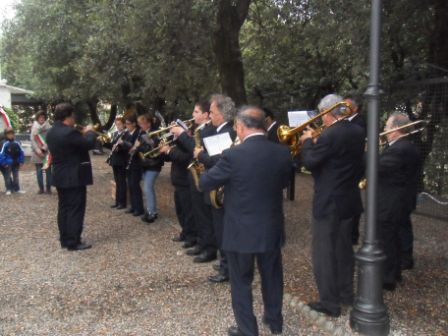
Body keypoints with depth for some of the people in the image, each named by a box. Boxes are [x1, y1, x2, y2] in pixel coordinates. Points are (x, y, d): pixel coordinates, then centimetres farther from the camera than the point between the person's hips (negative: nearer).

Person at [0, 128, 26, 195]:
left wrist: (21, 161, 1)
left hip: (16, 164, 4)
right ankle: (9, 189, 14)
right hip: (8, 164, -4)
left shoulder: (16, 143, -2)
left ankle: (17, 189, 23)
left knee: (16, 176, 14)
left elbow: (21, 152, 6)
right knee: (7, 177, 6)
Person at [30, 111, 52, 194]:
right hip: (37, 153, 2)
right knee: (39, 172, 3)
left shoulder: (49, 128, 0)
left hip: (47, 152, -2)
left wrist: (45, 148, -15)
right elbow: (32, 140, 1)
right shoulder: (34, 127, 6)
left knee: (48, 171, -1)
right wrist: (37, 150, -9)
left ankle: (48, 188, 6)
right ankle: (41, 188, 10)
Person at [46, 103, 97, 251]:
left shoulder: (51, 132, 8)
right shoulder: (69, 132, -22)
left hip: (59, 176, 9)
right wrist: (90, 132, 0)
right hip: (74, 177, -9)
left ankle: (64, 239, 21)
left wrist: (81, 133, 12)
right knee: (76, 209, -2)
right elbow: (89, 144, -17)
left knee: (63, 207, 14)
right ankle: (73, 242, 3)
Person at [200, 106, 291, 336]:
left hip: (241, 231, -4)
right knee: (271, 277, 22)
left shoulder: (233, 155, -19)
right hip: (272, 229, 5)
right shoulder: (282, 152, -5)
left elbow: (204, 183, -7)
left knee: (241, 282, 12)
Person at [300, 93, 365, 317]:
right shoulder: (357, 131, 4)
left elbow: (309, 162, -16)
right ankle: (346, 293, 33)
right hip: (349, 200, 9)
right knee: (343, 248, 20)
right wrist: (317, 141, 11)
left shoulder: (330, 135, -22)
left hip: (329, 203, -8)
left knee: (324, 253, 3)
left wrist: (308, 141, -2)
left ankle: (330, 303, 11)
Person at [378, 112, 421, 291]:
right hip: (398, 202, 10)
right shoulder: (407, 146, 9)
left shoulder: (399, 150, -24)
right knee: (392, 239, 21)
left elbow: (376, 167, -26)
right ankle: (394, 273, 34)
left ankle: (387, 279, 12)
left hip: (390, 204, -10)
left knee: (385, 241, 1)